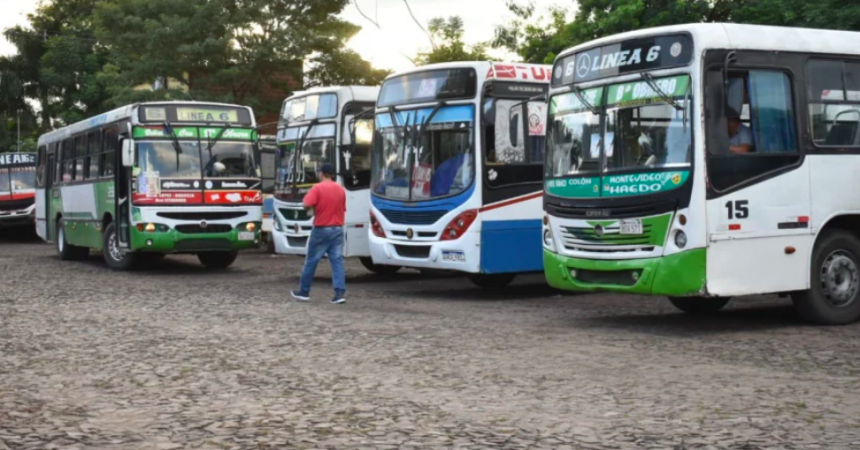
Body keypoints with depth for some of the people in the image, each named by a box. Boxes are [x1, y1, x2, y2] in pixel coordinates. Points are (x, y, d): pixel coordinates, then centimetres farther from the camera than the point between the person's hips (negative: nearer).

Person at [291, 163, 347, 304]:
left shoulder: (318, 188, -9)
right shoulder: (341, 189, 9)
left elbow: (306, 205, -18)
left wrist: (316, 205, 1)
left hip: (321, 229, -4)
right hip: (338, 229, 4)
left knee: (311, 261, 7)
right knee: (337, 261, 0)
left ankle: (304, 292, 15)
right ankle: (340, 293, -10)